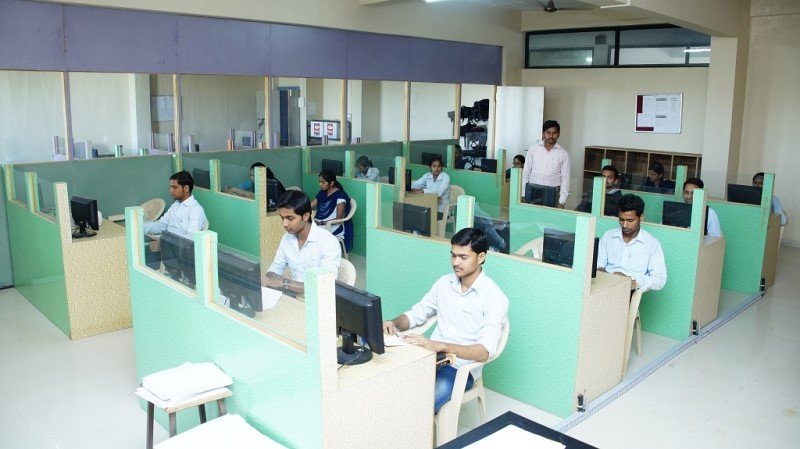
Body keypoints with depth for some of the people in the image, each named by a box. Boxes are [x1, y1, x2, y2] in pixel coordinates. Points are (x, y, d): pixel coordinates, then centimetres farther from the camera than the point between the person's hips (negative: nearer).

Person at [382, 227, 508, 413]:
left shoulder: (495, 297, -12)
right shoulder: (444, 282, 8)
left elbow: (484, 351, -23)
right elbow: (416, 314, 15)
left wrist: (440, 345, -37)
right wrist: (394, 324, -9)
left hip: (461, 367, -6)